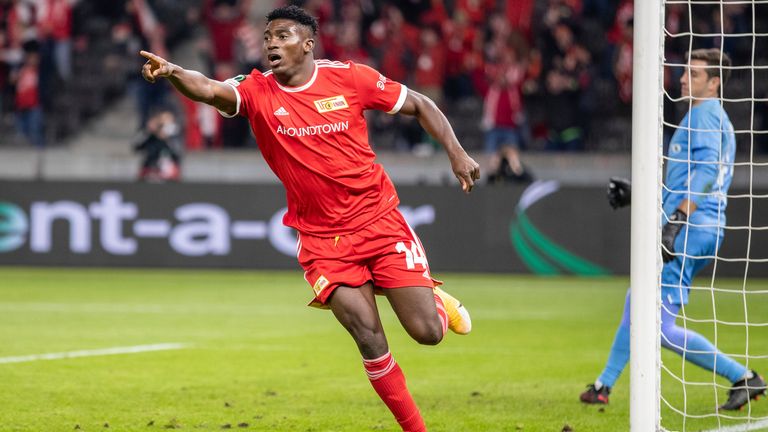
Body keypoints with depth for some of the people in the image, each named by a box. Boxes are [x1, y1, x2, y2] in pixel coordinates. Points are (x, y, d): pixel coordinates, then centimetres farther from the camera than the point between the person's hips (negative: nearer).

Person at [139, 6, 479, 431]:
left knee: (427, 332, -5)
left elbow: (418, 105, 5)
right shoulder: (257, 91, -7)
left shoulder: (349, 77, -6)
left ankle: (434, 298, 32)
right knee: (369, 338, -11)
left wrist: (456, 153, -3)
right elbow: (210, 90, -27)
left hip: (381, 220, 0)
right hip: (322, 237, 0)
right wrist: (173, 73, -47)